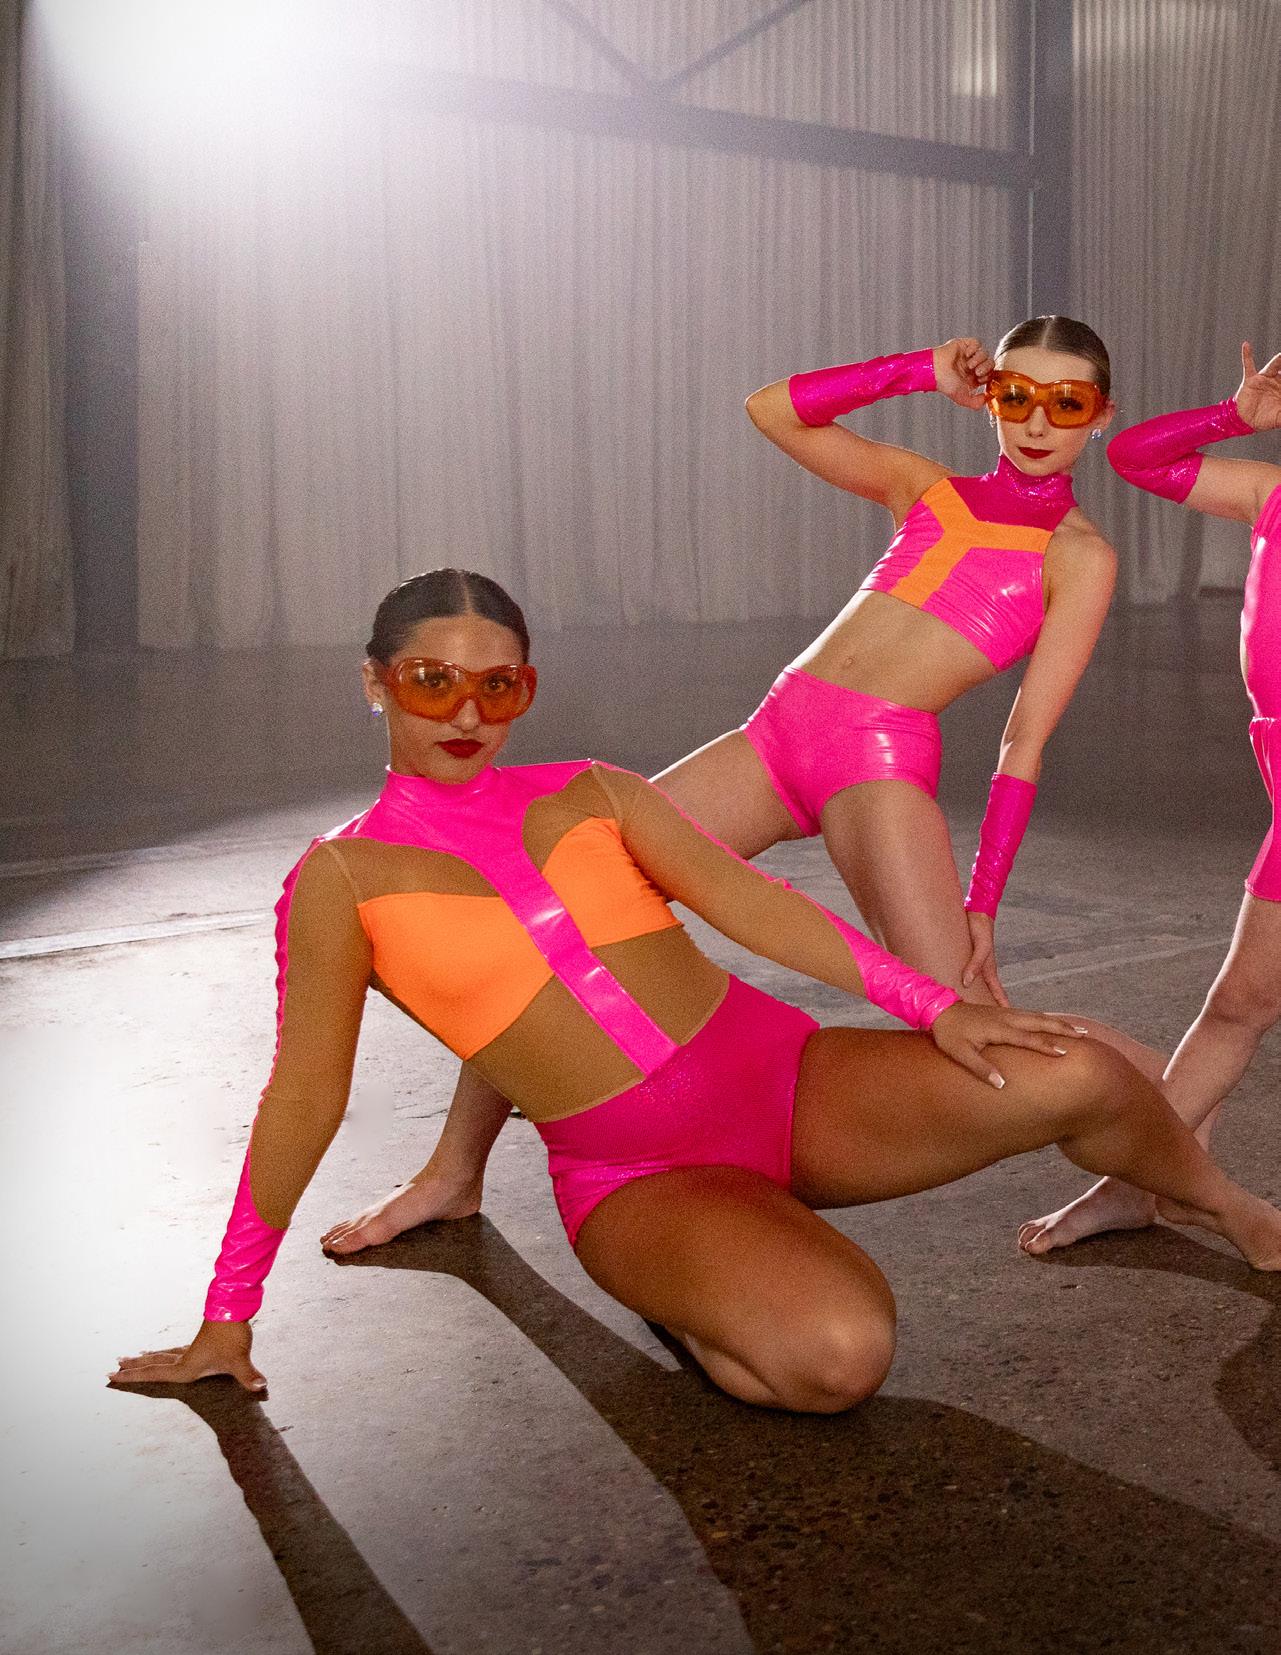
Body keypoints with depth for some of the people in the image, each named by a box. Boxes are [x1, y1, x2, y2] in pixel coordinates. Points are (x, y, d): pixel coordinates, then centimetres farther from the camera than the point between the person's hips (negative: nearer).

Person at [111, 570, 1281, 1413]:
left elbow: (739, 896, -3)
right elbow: (305, 1097, 0)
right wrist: (226, 1322, 2)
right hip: (640, 1180, -3)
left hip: (790, 1077, 4)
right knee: (837, 1355, -33)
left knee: (1079, 1079, -14)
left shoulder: (592, 795, 7)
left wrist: (934, 1006, -13)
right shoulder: (344, 879, -1)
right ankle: (685, 1301, 0)